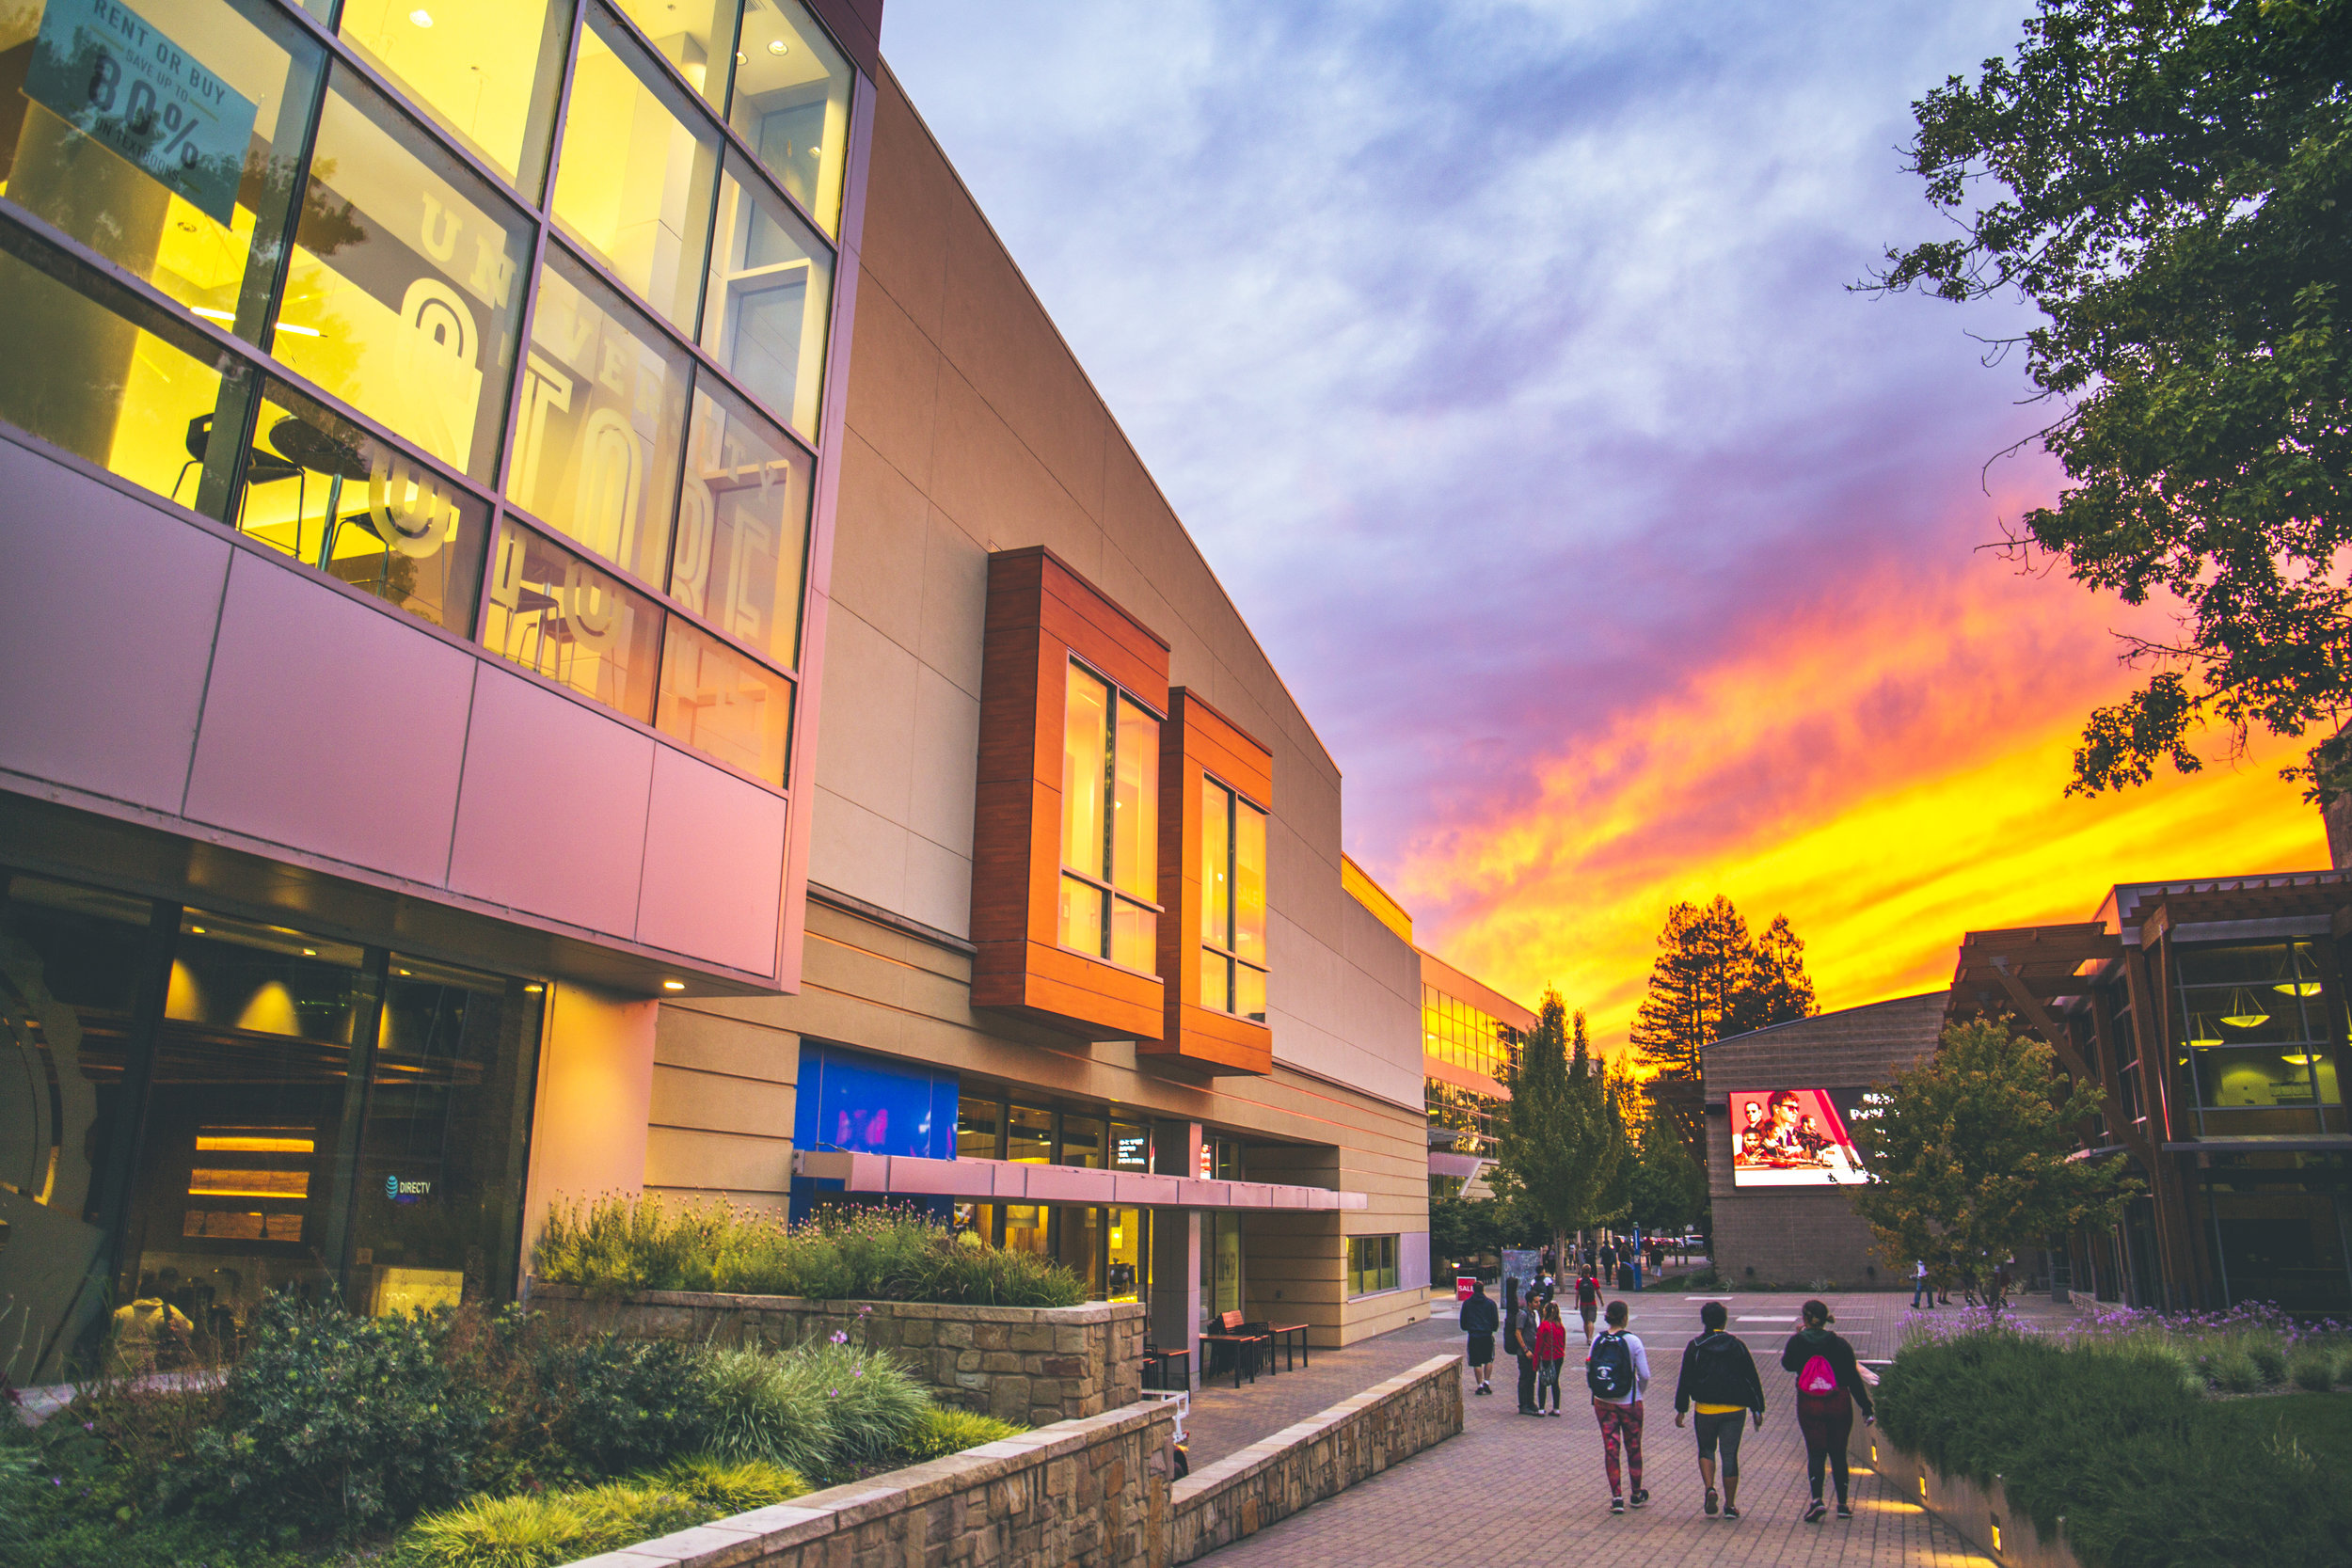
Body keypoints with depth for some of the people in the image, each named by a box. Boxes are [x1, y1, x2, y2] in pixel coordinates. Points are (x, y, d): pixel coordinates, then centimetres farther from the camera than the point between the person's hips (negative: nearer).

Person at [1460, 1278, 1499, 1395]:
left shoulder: (1466, 1303, 2)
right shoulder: (1490, 1303, 0)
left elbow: (1463, 1321, 8)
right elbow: (1495, 1320, 2)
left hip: (1473, 1336, 0)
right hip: (1487, 1335, 0)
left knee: (1476, 1363, 5)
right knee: (1489, 1360, 15)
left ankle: (1480, 1384, 3)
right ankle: (1487, 1382, 5)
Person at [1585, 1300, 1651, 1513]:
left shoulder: (1598, 1341, -3)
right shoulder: (1632, 1341, -12)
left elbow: (1588, 1372, 0)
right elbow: (1645, 1376, -11)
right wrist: (1638, 1391, 8)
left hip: (1603, 1403, 2)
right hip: (1629, 1403, -2)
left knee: (1610, 1448, 8)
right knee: (1633, 1447, 15)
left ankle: (1616, 1496, 4)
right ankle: (1637, 1494, 30)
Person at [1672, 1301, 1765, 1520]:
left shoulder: (1695, 1346, -1)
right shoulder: (1737, 1345, 1)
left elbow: (1685, 1379, -1)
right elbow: (1752, 1378, 3)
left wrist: (1681, 1409, 5)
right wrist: (1757, 1409, 9)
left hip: (1705, 1409, -1)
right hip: (1735, 1409, 1)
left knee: (1706, 1449, 17)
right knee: (1730, 1455, 9)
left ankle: (1709, 1488, -6)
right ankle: (1730, 1506, 11)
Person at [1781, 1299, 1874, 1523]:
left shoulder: (1797, 1341, -6)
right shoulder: (1839, 1344, -5)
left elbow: (1788, 1365, 12)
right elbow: (1853, 1378, -4)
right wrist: (1866, 1408, 1)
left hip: (1809, 1406, -1)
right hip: (1839, 1405, 1)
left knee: (1815, 1453, 1)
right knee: (1838, 1453, 13)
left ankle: (1816, 1498, -17)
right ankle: (1843, 1504, 19)